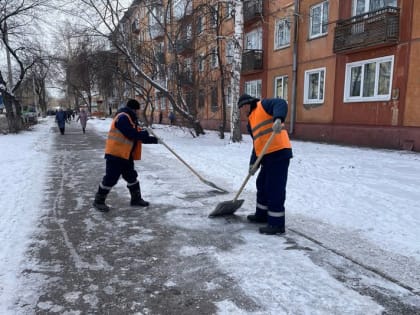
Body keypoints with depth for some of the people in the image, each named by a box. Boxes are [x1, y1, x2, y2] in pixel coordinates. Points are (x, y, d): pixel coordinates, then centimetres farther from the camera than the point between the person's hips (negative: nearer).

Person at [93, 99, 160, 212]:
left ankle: (136, 199, 28)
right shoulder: (123, 117, -14)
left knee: (131, 177, 15)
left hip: (126, 155, 10)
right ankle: (98, 201, 9)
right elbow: (131, 134, -23)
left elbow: (138, 137, 20)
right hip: (115, 154, -10)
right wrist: (144, 133, -6)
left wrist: (154, 140, 15)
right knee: (111, 178, -5)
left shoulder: (130, 119, 18)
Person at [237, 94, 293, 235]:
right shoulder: (251, 120, 23)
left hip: (279, 153, -10)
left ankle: (277, 223, 1)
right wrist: (253, 163, 8)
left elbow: (281, 104, -21)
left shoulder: (263, 104, -1)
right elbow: (256, 142, 19)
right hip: (267, 156, 10)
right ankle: (262, 215, 35)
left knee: (275, 188, -7)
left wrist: (278, 119, -41)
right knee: (262, 185, 19)